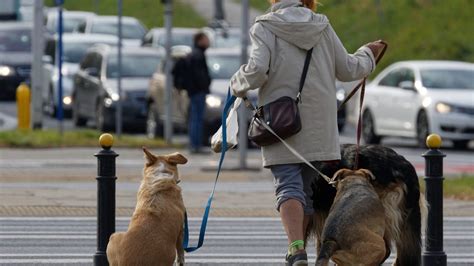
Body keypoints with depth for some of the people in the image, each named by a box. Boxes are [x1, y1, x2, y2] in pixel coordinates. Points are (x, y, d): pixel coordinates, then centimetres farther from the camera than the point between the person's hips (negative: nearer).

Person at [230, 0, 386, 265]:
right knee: (309, 189, 13)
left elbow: (257, 71, -16)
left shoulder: (266, 28, -4)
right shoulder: (322, 27, 7)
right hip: (319, 128, 3)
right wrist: (368, 54, 33)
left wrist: (237, 85, 5)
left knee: (288, 186, -7)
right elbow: (348, 69, 13)